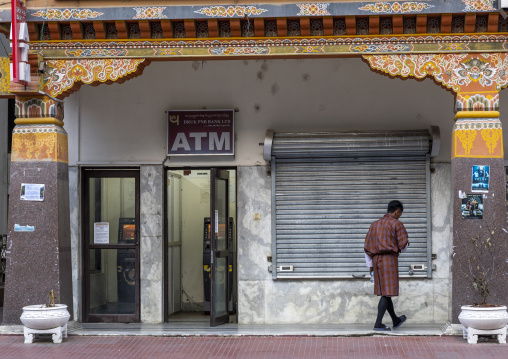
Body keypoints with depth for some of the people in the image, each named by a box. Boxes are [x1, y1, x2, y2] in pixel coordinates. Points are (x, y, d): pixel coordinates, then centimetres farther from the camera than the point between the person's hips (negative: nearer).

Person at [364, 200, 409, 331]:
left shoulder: (374, 225, 16)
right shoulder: (396, 224, -2)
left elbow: (367, 247, 14)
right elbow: (403, 245, -6)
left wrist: (370, 266, 18)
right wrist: (397, 248, 17)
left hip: (376, 260, 7)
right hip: (390, 258, -7)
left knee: (385, 292, 14)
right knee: (387, 292, -6)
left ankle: (395, 320, 29)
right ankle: (378, 324, -13)